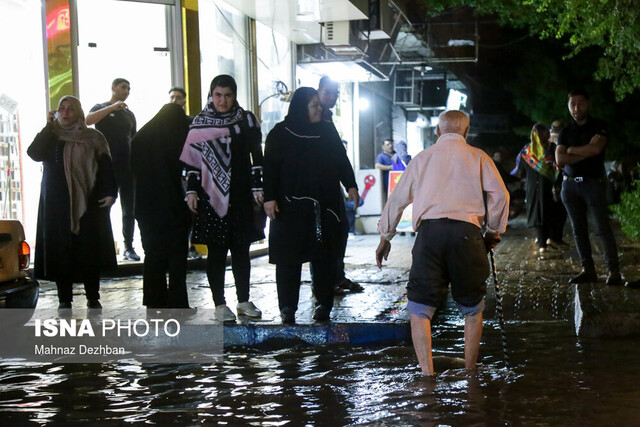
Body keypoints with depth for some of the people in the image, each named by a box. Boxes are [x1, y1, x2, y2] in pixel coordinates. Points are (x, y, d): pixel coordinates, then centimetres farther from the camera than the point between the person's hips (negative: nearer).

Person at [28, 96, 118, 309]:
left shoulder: (93, 137, 7)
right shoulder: (50, 137, 12)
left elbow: (106, 166, 1)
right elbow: (34, 153, -8)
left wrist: (109, 193, -11)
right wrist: (49, 126, -6)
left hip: (88, 203, -1)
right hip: (56, 204, 2)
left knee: (89, 249, -1)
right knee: (60, 251, -1)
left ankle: (93, 297, 7)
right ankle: (64, 299, 6)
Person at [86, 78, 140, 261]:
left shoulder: (129, 114, 19)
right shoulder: (101, 108, 4)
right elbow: (88, 120, -18)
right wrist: (113, 107, -22)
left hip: (127, 167, 5)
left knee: (129, 209, 4)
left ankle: (128, 247, 9)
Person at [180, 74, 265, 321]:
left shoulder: (246, 120, 4)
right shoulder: (200, 123, 3)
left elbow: (256, 157, 5)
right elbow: (192, 159, 4)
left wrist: (258, 187, 0)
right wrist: (191, 191, -2)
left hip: (241, 196, 1)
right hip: (211, 197, -1)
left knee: (241, 250, 9)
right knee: (216, 252, 2)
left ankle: (243, 301, 19)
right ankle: (219, 304, 9)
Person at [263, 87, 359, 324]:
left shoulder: (327, 131, 11)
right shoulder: (280, 134, 1)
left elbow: (341, 160, 14)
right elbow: (270, 168, -1)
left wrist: (350, 185, 2)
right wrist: (269, 198, -10)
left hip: (325, 205, 3)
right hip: (290, 207, -3)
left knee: (324, 256, 4)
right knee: (289, 257, -2)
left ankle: (323, 305, 12)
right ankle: (288, 308, 4)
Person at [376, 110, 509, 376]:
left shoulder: (423, 157, 20)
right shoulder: (478, 157, 15)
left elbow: (398, 199, 21)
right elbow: (499, 194, 3)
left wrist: (385, 237, 31)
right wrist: (494, 231, 16)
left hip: (429, 230, 0)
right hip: (467, 232, 0)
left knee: (420, 308, 5)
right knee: (472, 308, 16)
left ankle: (427, 374, -6)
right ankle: (469, 372, 18)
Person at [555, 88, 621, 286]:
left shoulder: (599, 126, 2)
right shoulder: (565, 132, 12)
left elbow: (596, 148, -16)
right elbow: (560, 159, -2)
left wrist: (572, 150, -4)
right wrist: (586, 152, -10)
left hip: (593, 183, -4)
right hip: (570, 185, 4)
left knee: (603, 228, -9)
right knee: (579, 230, 5)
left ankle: (614, 271, -7)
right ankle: (588, 269, 10)